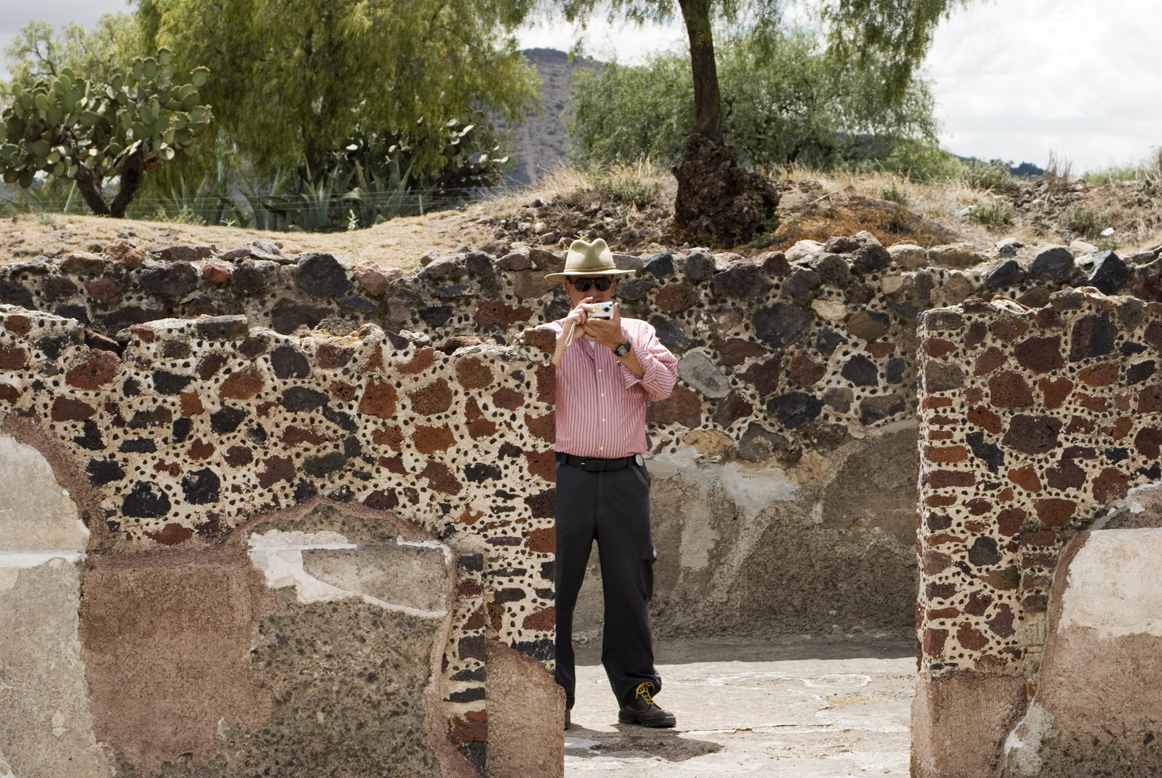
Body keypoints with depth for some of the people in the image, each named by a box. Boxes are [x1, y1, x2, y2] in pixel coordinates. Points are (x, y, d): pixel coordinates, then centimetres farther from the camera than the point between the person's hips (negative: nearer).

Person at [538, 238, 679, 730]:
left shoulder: (638, 334, 13)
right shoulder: (549, 336, 9)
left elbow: (663, 385, -2)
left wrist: (618, 344, -10)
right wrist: (569, 330, -11)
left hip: (625, 476, 1)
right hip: (566, 473, -1)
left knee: (630, 586, 2)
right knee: (556, 584, -3)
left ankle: (636, 693, 9)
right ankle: (553, 696, 2)